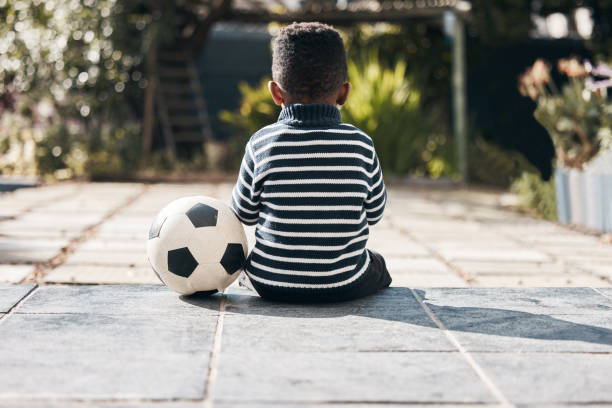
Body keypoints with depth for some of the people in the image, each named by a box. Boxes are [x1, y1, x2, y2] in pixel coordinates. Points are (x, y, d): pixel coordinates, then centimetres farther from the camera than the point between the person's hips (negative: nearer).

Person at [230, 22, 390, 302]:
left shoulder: (262, 143, -12)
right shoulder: (361, 145, -11)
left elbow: (245, 213, 1)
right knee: (378, 266, 33)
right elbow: (375, 212, 2)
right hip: (345, 285, -1)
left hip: (272, 284, 1)